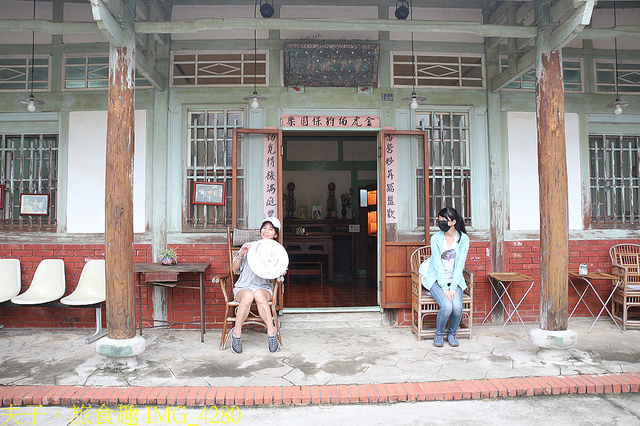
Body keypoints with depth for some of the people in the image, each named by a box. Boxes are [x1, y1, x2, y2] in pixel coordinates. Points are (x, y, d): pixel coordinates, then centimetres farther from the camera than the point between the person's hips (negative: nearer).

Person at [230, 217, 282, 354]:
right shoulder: (249, 246, 8)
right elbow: (234, 269, 8)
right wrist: (241, 254, -9)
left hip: (264, 287, 0)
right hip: (243, 287, 0)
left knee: (259, 294, -37)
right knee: (248, 295, -36)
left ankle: (271, 333, -29)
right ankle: (237, 334, -21)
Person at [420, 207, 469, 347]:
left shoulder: (463, 238, -3)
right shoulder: (436, 238, -6)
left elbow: (460, 265, -7)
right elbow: (438, 265, -10)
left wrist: (453, 287, -15)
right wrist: (444, 288, -18)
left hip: (455, 279, 2)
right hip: (437, 279, -1)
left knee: (457, 306, -25)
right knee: (447, 306, -26)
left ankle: (452, 334, 7)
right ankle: (439, 334, 3)